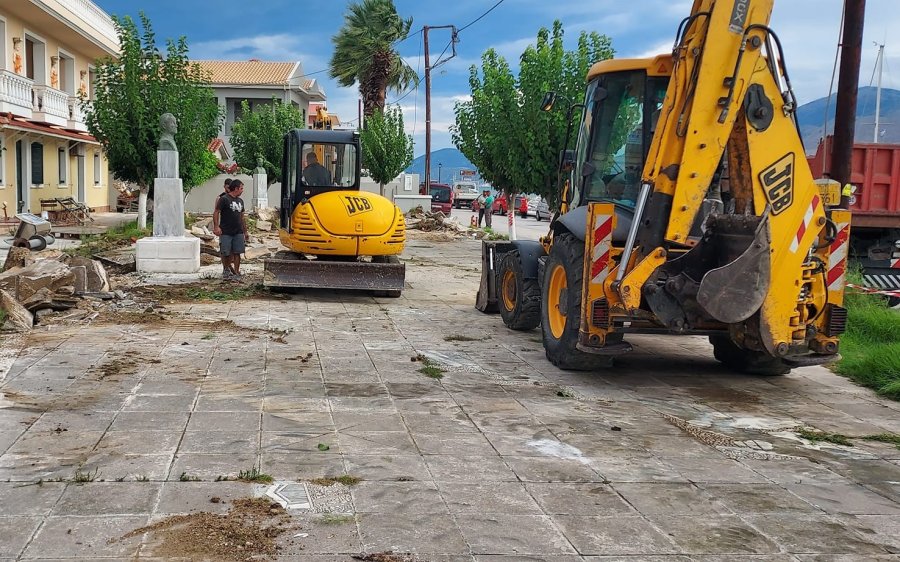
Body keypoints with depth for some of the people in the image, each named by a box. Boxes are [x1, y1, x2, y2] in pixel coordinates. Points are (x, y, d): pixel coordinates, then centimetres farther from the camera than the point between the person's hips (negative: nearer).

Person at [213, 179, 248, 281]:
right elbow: (216, 213, -9)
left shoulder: (240, 201, 16)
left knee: (237, 253, 2)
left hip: (238, 232, 5)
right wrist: (216, 227, -20)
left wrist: (245, 231, 21)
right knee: (225, 253, 2)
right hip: (225, 232, -5)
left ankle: (236, 273, 6)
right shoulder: (224, 199, -6)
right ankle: (226, 270, 21)